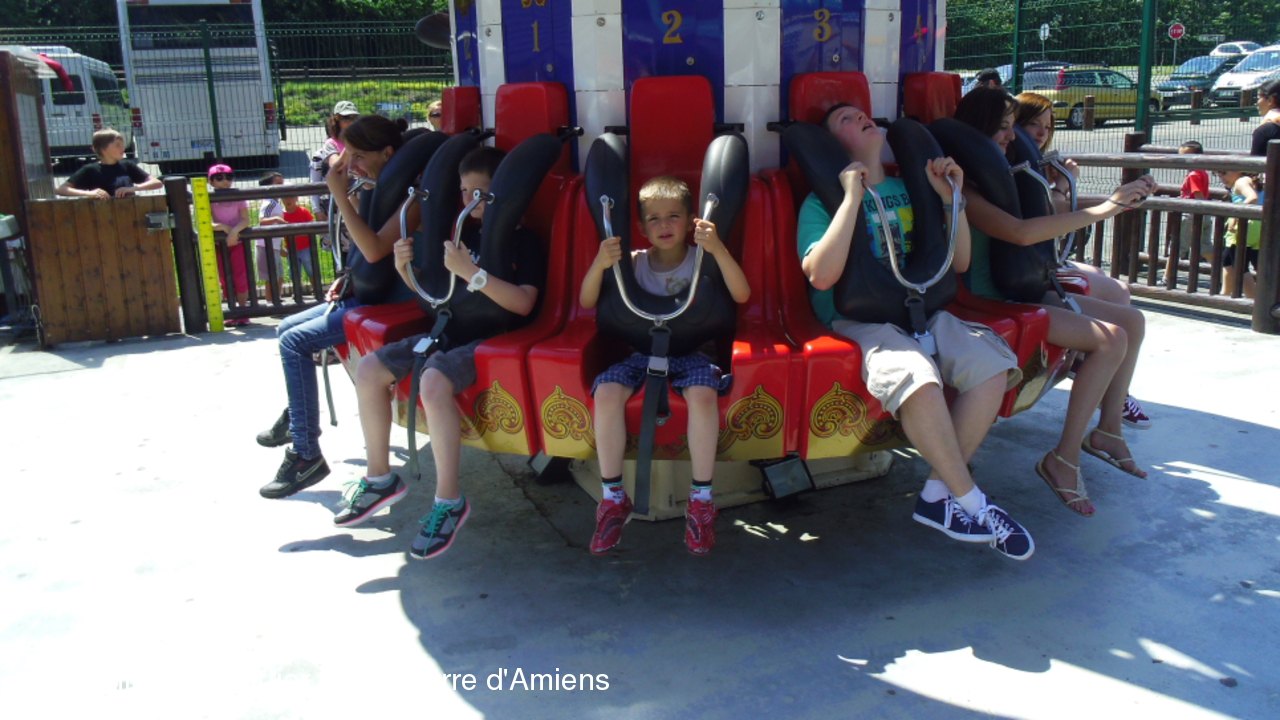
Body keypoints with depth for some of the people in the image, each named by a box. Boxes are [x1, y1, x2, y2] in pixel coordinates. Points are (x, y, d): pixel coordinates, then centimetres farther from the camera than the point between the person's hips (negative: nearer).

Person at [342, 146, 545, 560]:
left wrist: (471, 272, -29)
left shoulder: (524, 241, -6)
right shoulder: (465, 234, 16)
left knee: (434, 381, -36)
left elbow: (523, 303, -21)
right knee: (369, 369, -4)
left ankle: (449, 501, -24)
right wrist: (406, 268, 2)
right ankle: (380, 478, 10)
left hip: (494, 338, -8)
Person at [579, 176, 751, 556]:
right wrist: (599, 264, -20)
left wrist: (719, 249, -27)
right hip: (639, 349, 2)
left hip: (690, 349, -2)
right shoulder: (634, 263, 6)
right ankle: (613, 498, -13)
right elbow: (586, 302, 0)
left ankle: (701, 500, -18)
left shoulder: (702, 261, 2)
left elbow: (742, 295, -14)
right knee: (606, 392, -28)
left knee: (703, 393, -35)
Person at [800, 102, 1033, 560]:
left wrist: (951, 197, 5)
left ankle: (939, 494, -9)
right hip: (857, 321, -5)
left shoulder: (908, 190, 19)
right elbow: (821, 275, -18)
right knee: (917, 378, -35)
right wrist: (853, 197, -14)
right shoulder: (823, 200, 1)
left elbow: (959, 262, 19)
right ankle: (971, 501, -15)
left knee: (993, 365, -22)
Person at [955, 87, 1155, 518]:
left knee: (1132, 320, 8)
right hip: (991, 303, -10)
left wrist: (1122, 200, 13)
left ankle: (1108, 429, 19)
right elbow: (1021, 232, -31)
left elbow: (1041, 222, 24)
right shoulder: (961, 189, -17)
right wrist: (1103, 209, -25)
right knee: (1111, 337, -21)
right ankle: (1064, 459, -12)